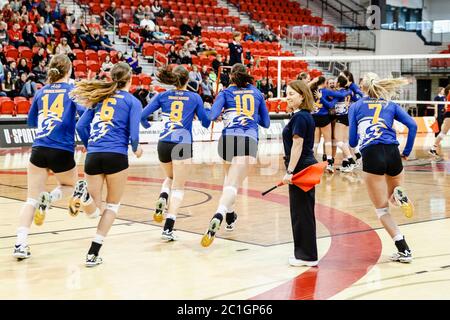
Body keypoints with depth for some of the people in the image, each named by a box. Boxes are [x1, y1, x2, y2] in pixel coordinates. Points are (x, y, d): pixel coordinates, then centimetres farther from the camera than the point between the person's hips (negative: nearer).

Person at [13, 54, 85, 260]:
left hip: (39, 150, 3)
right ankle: (49, 198, -6)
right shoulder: (72, 90, 2)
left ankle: (20, 244, -9)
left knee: (31, 199, 6)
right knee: (69, 186, 26)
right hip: (62, 151, -3)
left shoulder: (41, 92, 12)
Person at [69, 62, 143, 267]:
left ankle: (84, 193, -22)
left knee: (94, 212, 12)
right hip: (117, 156, -3)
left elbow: (80, 126, 13)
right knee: (113, 206, 15)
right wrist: (136, 149, 17)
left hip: (92, 157, 4)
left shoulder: (100, 97, 18)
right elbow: (133, 134, -4)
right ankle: (93, 254, 5)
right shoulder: (132, 101, 6)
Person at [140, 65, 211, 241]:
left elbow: (142, 116, 3)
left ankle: (162, 198, -1)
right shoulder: (195, 97, 5)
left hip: (163, 144, 3)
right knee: (178, 187, 2)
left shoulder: (163, 96, 7)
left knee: (170, 178, 30)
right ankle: (168, 228, -10)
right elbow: (206, 123, 13)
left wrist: (146, 125, 26)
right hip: (182, 144, -3)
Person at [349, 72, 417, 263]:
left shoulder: (355, 107, 14)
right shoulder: (391, 105, 19)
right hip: (392, 152, 2)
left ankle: (404, 250, -4)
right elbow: (412, 126, 3)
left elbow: (353, 141, 11)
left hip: (371, 155, -2)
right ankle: (399, 194, -9)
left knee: (382, 209, 8)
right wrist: (407, 152, 12)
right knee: (391, 198, 28)